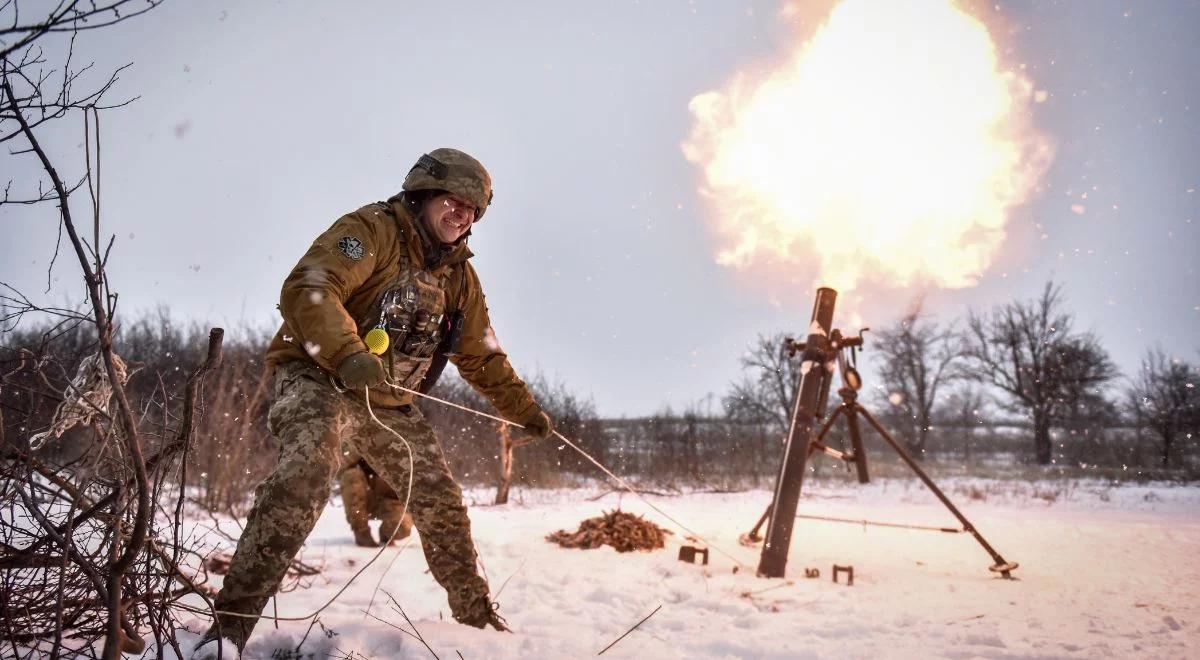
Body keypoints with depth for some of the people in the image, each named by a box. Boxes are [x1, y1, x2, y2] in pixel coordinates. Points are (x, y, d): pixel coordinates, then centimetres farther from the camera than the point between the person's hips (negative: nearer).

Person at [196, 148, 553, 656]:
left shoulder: (459, 275, 11)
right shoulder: (372, 229, -11)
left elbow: (481, 357, 21)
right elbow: (307, 290, -27)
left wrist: (524, 410, 17)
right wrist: (349, 353, -42)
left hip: (388, 401, 7)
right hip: (320, 377, -7)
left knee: (441, 502, 5)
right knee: (305, 474, -33)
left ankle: (476, 615, 24)